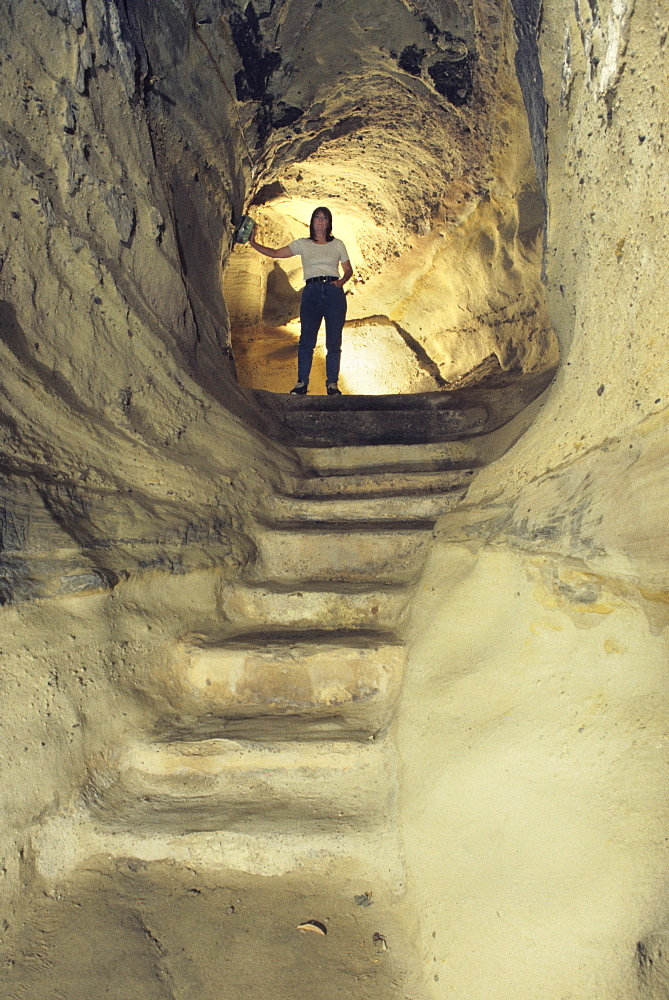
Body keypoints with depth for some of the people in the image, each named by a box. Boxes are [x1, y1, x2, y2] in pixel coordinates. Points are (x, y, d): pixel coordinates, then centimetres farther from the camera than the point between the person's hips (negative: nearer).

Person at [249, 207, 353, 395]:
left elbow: (348, 270, 18)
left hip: (334, 292, 0)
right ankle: (302, 382, -3)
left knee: (334, 342, -2)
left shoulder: (337, 244, 16)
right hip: (311, 292, 0)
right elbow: (275, 253, 11)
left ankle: (332, 383, 4)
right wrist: (253, 243, 2)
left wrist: (342, 281, -4)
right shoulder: (302, 244, 14)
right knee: (306, 339, -8)